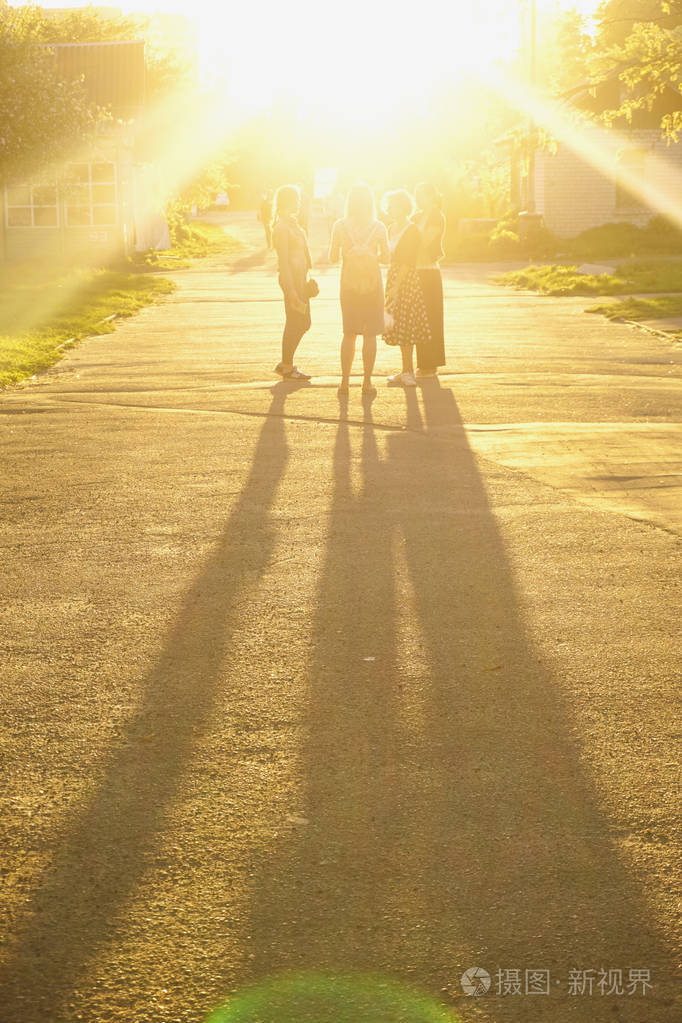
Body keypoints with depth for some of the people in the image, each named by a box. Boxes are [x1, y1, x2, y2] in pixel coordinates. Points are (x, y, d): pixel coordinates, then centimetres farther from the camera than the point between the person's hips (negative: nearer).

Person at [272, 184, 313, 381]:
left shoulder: (292, 224, 15)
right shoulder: (281, 228, -15)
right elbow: (283, 261, -18)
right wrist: (291, 290, -21)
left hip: (299, 278, 10)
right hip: (291, 278, -10)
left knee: (304, 323, 13)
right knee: (294, 324, -3)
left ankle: (285, 364, 19)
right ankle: (287, 368, 7)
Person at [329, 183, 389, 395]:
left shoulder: (340, 226, -6)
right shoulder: (378, 227, -7)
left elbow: (333, 257, -3)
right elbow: (385, 257, -5)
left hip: (349, 283, 1)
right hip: (372, 283, -1)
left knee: (349, 334, 11)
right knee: (370, 334, 6)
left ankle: (345, 381, 8)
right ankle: (367, 382, 6)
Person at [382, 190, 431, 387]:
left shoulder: (412, 231, -11)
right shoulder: (392, 229, 14)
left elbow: (408, 262, -16)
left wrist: (395, 286, -20)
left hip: (407, 280, -8)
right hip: (393, 279, 8)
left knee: (405, 327, -7)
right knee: (398, 327, 8)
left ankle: (407, 373, -5)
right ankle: (407, 371, 13)